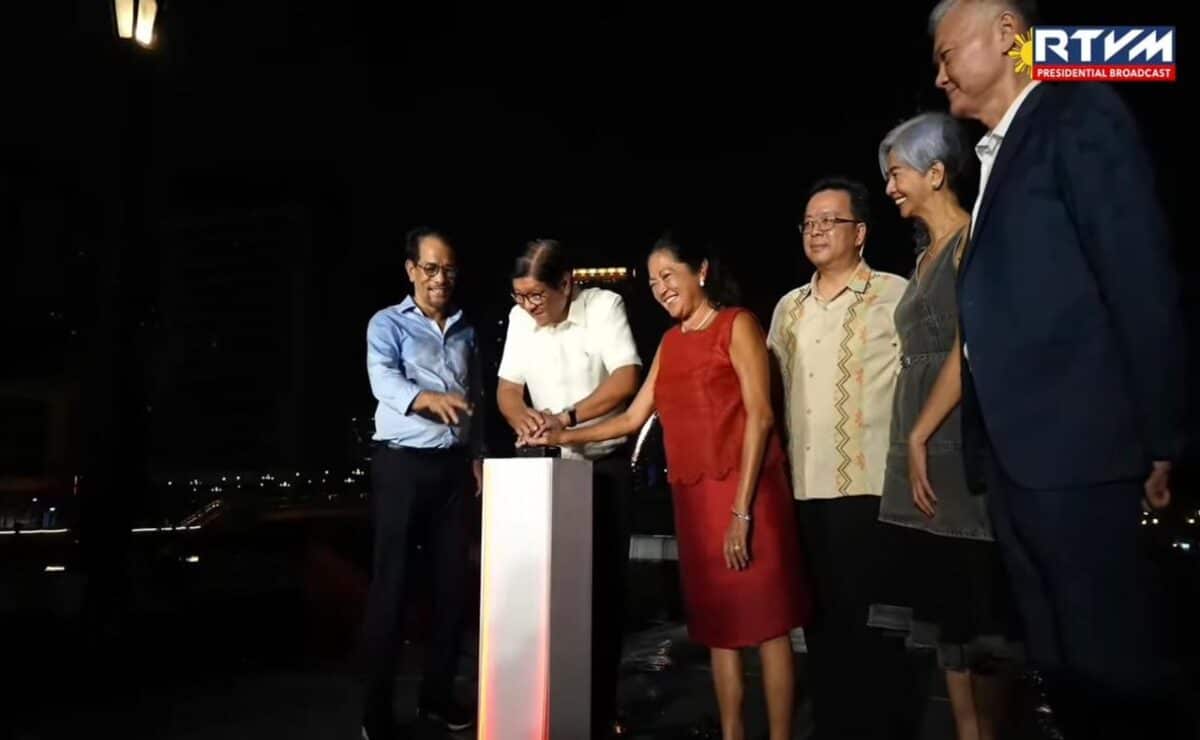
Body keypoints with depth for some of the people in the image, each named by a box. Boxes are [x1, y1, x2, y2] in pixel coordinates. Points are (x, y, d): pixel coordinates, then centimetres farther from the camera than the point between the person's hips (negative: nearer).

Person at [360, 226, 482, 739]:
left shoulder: (466, 331, 15)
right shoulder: (387, 324, -1)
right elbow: (384, 381, -19)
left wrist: (477, 456, 11)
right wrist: (429, 398, -38)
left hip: (453, 466, 5)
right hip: (401, 465, -5)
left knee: (452, 582, 7)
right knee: (391, 585, -3)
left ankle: (437, 696, 21)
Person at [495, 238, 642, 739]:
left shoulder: (604, 306, -12)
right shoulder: (519, 318, 2)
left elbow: (626, 378, -21)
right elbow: (507, 387, 3)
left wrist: (567, 417, -31)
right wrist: (523, 418, -20)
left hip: (606, 465, -4)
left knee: (604, 585, 0)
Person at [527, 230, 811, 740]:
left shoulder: (737, 325, -2)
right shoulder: (670, 342, 17)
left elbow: (759, 415, -10)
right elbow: (633, 418, 18)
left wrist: (742, 509, -16)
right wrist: (567, 437, 9)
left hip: (744, 492, -6)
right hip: (693, 497, 6)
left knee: (765, 621, -1)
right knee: (718, 625, 10)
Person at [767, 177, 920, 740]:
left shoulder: (895, 295, -3)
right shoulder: (788, 308, 15)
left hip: (870, 484, -6)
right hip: (804, 486, 6)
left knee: (869, 624, 0)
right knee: (822, 621, 14)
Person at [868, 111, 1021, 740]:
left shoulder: (974, 240, -6)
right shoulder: (926, 256, 19)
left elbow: (970, 349, -15)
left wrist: (919, 434, -13)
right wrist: (911, 441, 9)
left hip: (960, 442, -8)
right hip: (921, 448, 8)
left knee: (977, 605, 0)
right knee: (944, 604, 10)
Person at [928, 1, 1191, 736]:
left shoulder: (1080, 113, -2)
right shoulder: (993, 158, 20)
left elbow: (1142, 277, -10)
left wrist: (1158, 436, -12)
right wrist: (986, 445, 11)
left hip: (1076, 448, -8)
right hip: (1016, 453, 8)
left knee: (1117, 663, 1)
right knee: (1064, 664, 15)